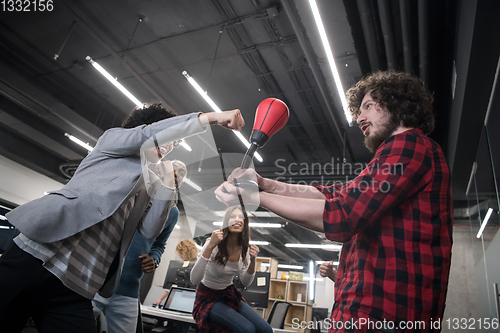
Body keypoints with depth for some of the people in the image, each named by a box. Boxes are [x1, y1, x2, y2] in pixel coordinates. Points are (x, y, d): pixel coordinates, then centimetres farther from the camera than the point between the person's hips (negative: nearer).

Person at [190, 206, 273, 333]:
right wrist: (210, 246, -41)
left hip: (229, 295, 5)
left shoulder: (244, 248, -6)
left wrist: (252, 261, -20)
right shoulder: (215, 243, -23)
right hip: (208, 297, -5)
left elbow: (245, 283, -2)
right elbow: (194, 280, -32)